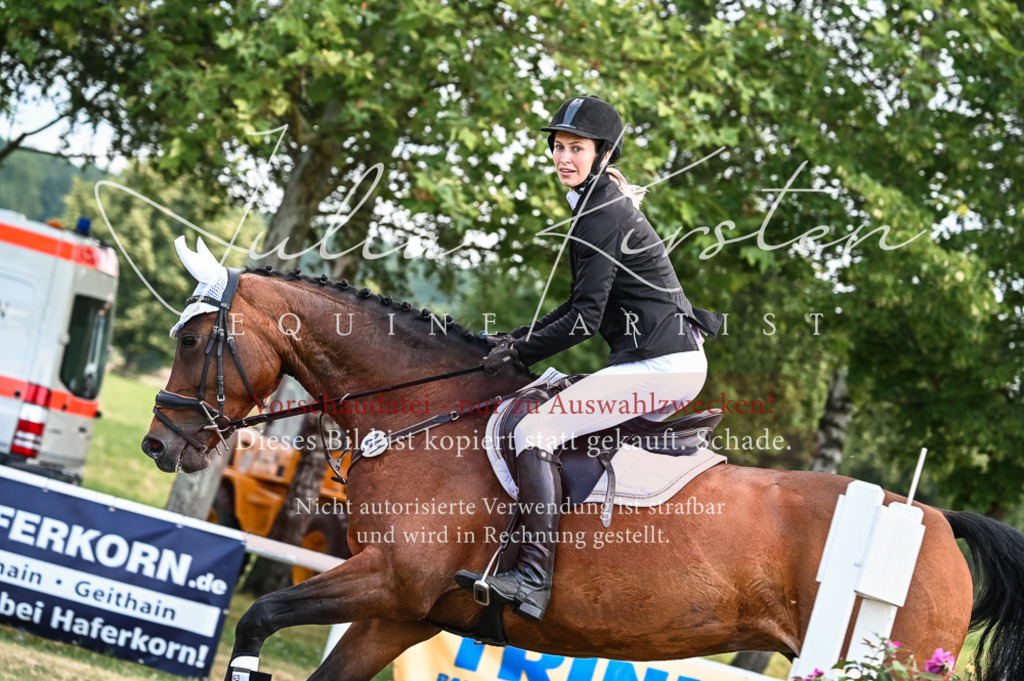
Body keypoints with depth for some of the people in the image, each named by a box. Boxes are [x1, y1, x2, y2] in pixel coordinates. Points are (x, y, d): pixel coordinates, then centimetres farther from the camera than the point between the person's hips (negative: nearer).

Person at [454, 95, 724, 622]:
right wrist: (522, 336, 17)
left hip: (660, 365, -11)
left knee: (536, 431, -16)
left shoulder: (602, 215, -13)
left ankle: (533, 579, -25)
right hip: (669, 364, 11)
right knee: (554, 417, 25)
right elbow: (586, 302, 25)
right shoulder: (604, 204, 19)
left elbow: (585, 318, -17)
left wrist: (521, 352, -7)